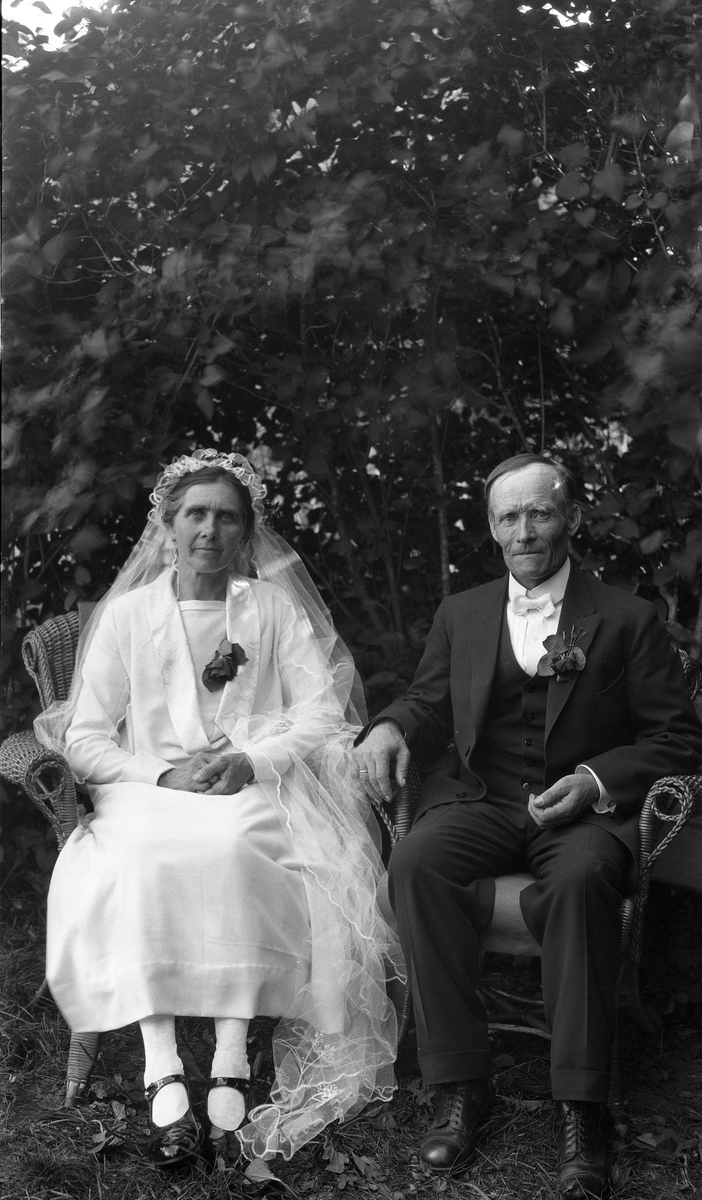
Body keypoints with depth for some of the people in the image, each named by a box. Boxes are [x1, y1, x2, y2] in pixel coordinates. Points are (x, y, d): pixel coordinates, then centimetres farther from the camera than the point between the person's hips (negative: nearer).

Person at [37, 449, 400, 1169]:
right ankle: (163, 1075, -36)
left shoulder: (276, 608, 14)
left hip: (257, 792, 0)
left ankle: (231, 1071, -36)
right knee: (143, 856, -34)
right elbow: (85, 736, 7)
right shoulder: (128, 614, 13)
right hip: (148, 791, 1)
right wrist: (163, 774, -11)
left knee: (232, 846, -36)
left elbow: (324, 712, 5)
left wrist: (252, 763, -14)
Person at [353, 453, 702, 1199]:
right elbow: (428, 705, 19)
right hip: (479, 802, 3)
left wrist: (597, 780, -13)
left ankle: (579, 1111, -28)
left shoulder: (626, 619, 7)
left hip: (582, 809, -2)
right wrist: (389, 729, -6)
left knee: (582, 878, -38)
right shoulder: (461, 615, 18)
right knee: (414, 864, -30)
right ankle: (458, 1088, -23)